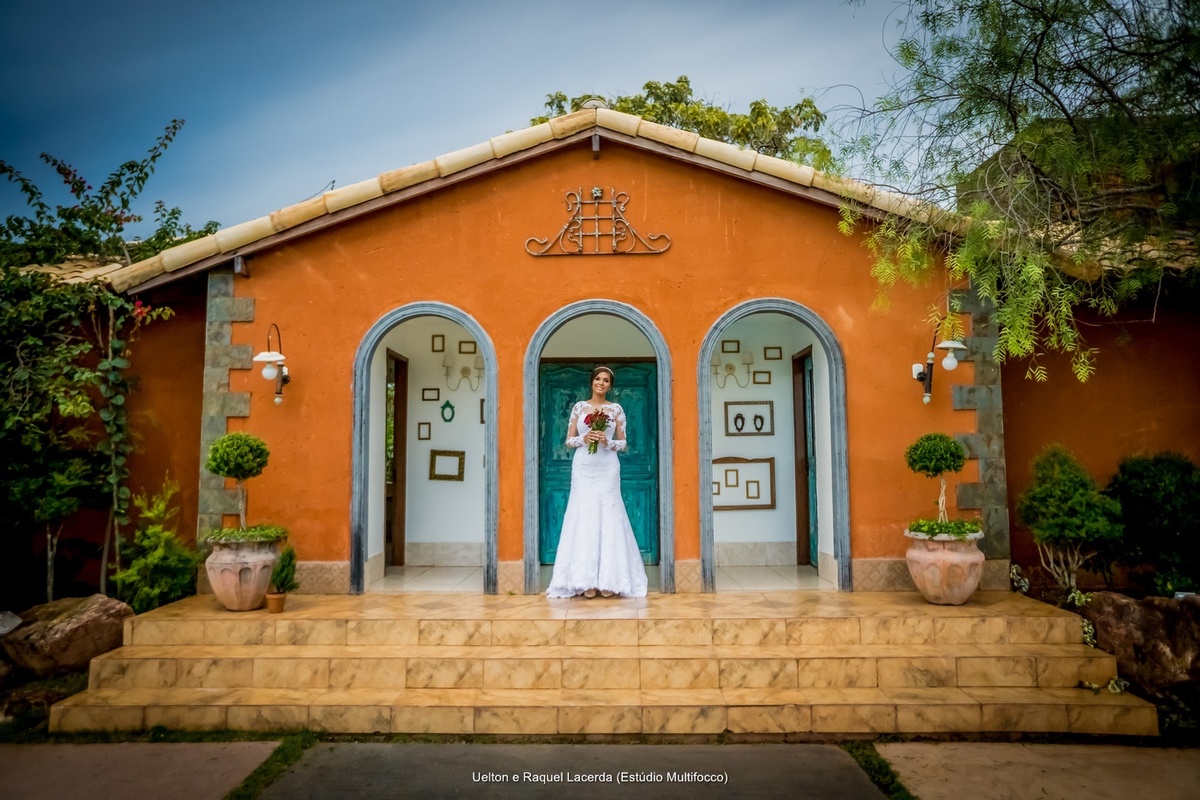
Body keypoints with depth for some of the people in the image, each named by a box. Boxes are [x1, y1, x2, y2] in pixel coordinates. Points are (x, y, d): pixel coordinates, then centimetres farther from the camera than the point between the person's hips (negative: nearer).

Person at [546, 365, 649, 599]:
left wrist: (607, 441, -12)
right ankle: (587, 580, 2)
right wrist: (584, 438, -12)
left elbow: (623, 443, 7)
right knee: (584, 517, -4)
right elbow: (569, 440, 7)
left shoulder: (616, 409, 6)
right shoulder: (579, 407, 7)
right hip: (583, 468, 0)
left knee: (609, 517, -3)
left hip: (607, 468, 0)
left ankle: (608, 579, 4)